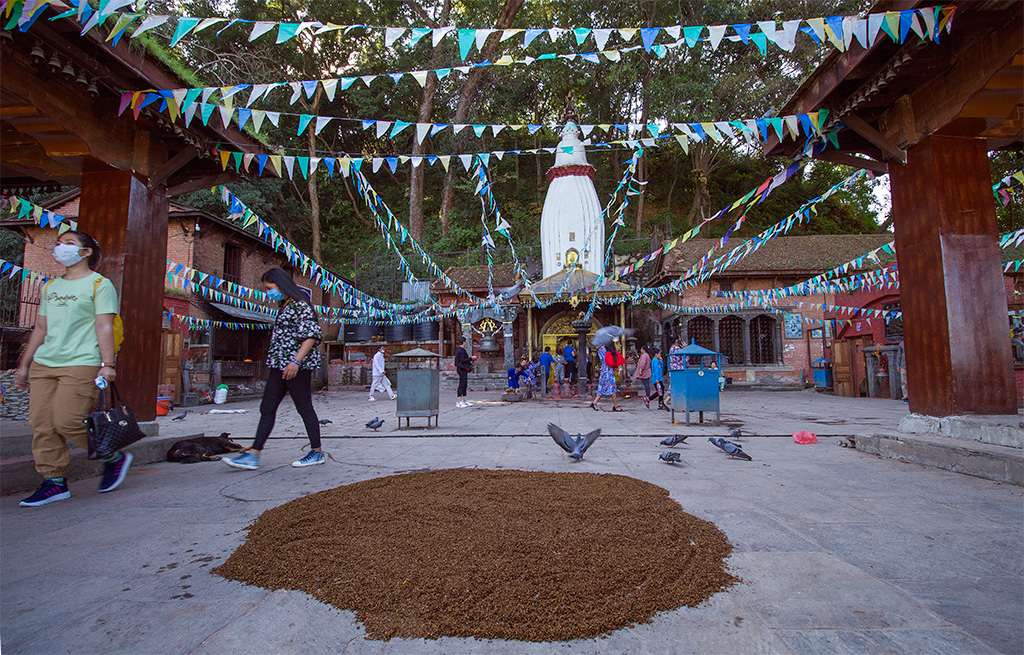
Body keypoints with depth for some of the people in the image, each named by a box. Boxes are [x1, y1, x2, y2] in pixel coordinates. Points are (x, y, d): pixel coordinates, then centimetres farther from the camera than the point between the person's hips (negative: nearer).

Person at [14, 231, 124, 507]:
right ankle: (54, 482, 11)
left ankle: (115, 458, 7)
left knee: (68, 422, -13)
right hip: (43, 364, 7)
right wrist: (24, 364, 21)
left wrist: (107, 365, -16)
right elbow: (40, 329, 23)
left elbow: (104, 327, -9)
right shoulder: (50, 286, 20)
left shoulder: (100, 285, 0)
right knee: (41, 424, 2)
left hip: (81, 364, -7)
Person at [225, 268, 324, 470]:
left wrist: (296, 361, -25)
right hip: (280, 365, 10)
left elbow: (312, 335, -19)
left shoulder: (300, 304, -11)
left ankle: (317, 452, 10)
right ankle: (253, 455, 8)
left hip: (297, 365, -10)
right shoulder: (284, 306, 18)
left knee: (304, 408, -1)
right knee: (267, 408, 6)